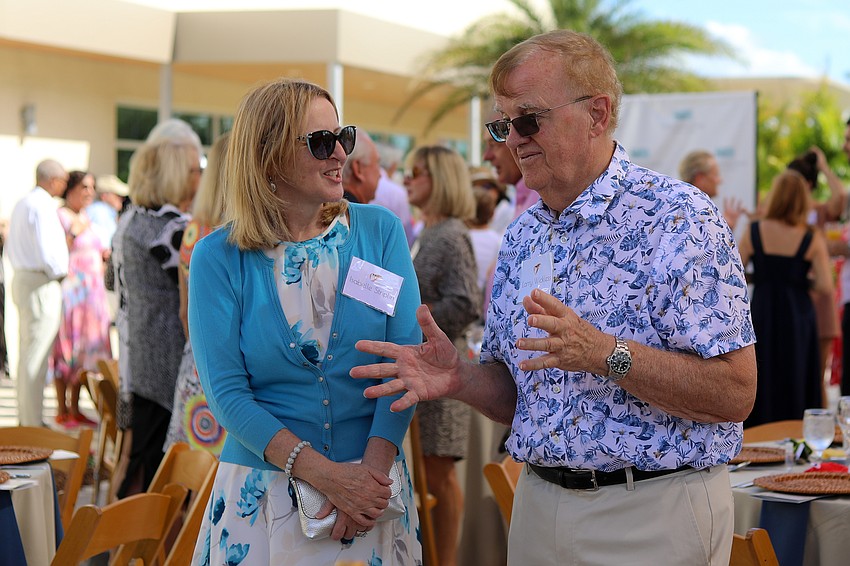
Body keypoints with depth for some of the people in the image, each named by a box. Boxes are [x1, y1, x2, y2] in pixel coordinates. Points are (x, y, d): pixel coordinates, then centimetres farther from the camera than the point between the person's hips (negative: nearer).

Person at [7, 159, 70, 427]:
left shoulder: (22, 203, 15)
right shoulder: (42, 205, -16)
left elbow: (10, 248, 22)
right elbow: (46, 251, -23)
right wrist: (57, 271, -5)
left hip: (22, 278, 10)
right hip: (42, 285, -10)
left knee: (26, 354, 16)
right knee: (36, 357, -7)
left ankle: (25, 417, 24)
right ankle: (33, 425, -5)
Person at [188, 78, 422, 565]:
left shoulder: (380, 231, 0)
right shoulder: (219, 259, -5)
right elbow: (227, 393, -10)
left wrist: (372, 469, -19)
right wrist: (326, 474, -20)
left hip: (373, 479, 2)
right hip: (265, 485, -1)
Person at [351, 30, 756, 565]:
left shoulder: (680, 219, -13)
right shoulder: (523, 236, 9)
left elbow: (734, 393, -20)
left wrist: (606, 354, -29)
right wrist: (460, 379, -6)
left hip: (651, 520, -6)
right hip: (538, 506, 7)